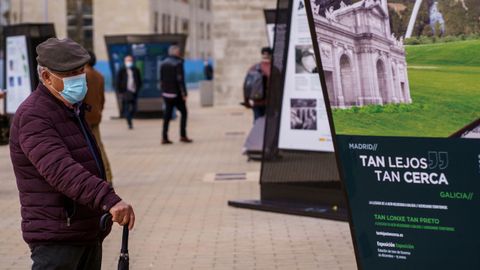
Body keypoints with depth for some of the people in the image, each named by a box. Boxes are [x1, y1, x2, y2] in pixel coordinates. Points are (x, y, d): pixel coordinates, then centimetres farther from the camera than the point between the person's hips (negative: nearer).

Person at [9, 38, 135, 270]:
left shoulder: (73, 109, 14)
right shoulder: (33, 117, -19)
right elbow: (61, 171, -34)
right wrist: (110, 200, -45)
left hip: (88, 233, 10)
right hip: (56, 239, -10)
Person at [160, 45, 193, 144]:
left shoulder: (163, 64, 9)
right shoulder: (178, 63, -13)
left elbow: (161, 80, 11)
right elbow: (180, 80, -17)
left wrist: (163, 91, 16)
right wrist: (184, 94, -14)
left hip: (166, 94, 6)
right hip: (176, 93, -6)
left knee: (167, 115, 7)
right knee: (183, 113, 7)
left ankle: (164, 137, 3)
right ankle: (183, 136, 3)